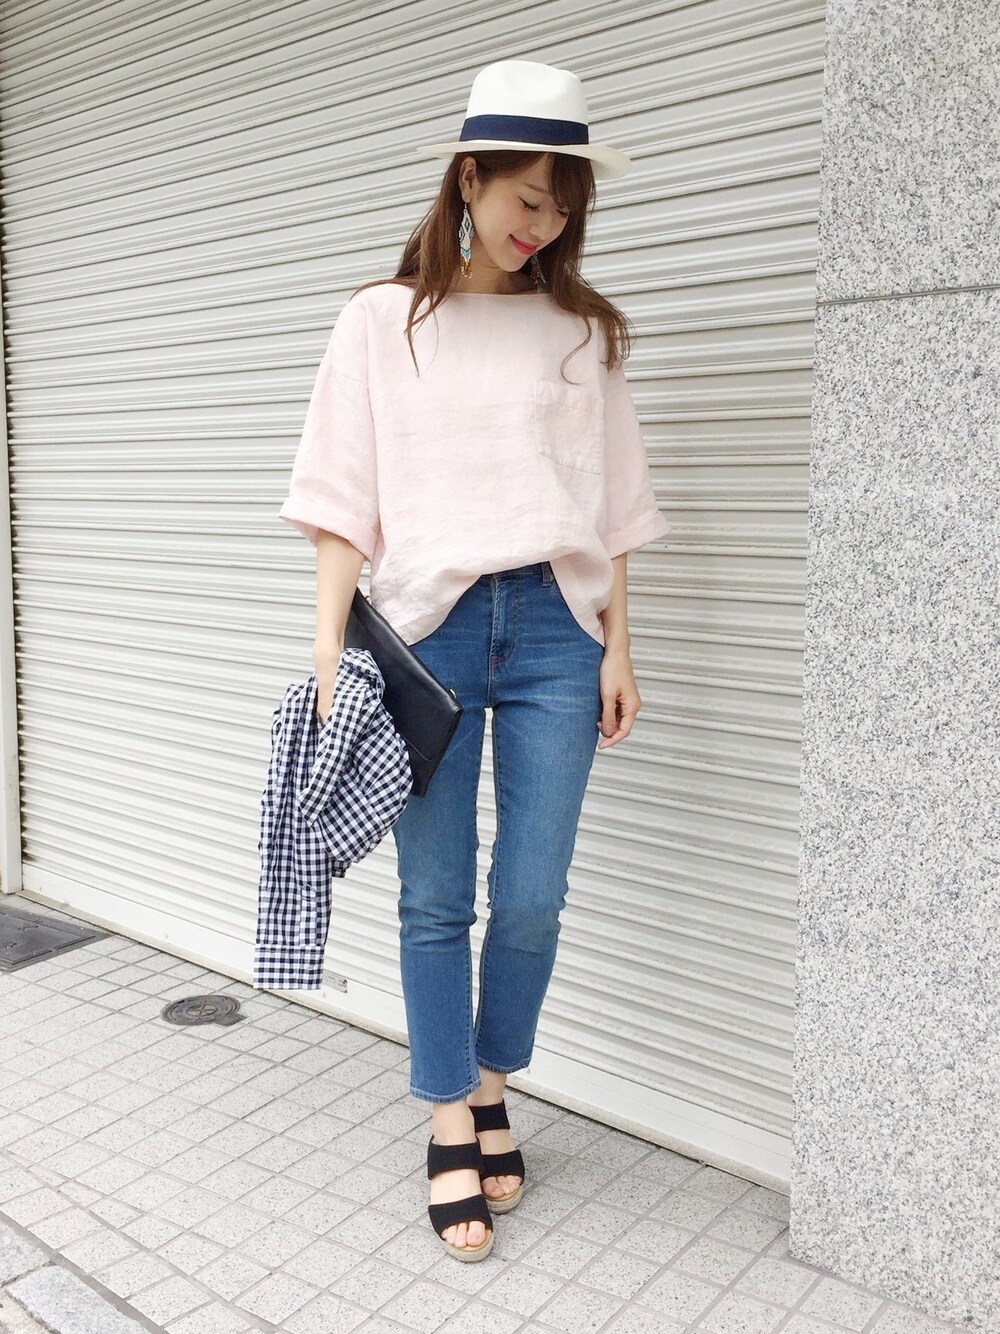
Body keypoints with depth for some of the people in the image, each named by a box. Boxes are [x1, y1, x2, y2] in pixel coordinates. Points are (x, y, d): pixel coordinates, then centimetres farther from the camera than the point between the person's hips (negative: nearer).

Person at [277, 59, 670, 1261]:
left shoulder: (585, 328, 10)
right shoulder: (383, 320, 5)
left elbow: (613, 500, 9)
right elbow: (343, 496, 2)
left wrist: (617, 647, 5)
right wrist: (330, 644, -6)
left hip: (554, 626, 2)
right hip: (427, 624, -1)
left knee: (532, 898, 4)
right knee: (435, 899, 4)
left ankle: (491, 1091, 29)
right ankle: (452, 1131, 21)